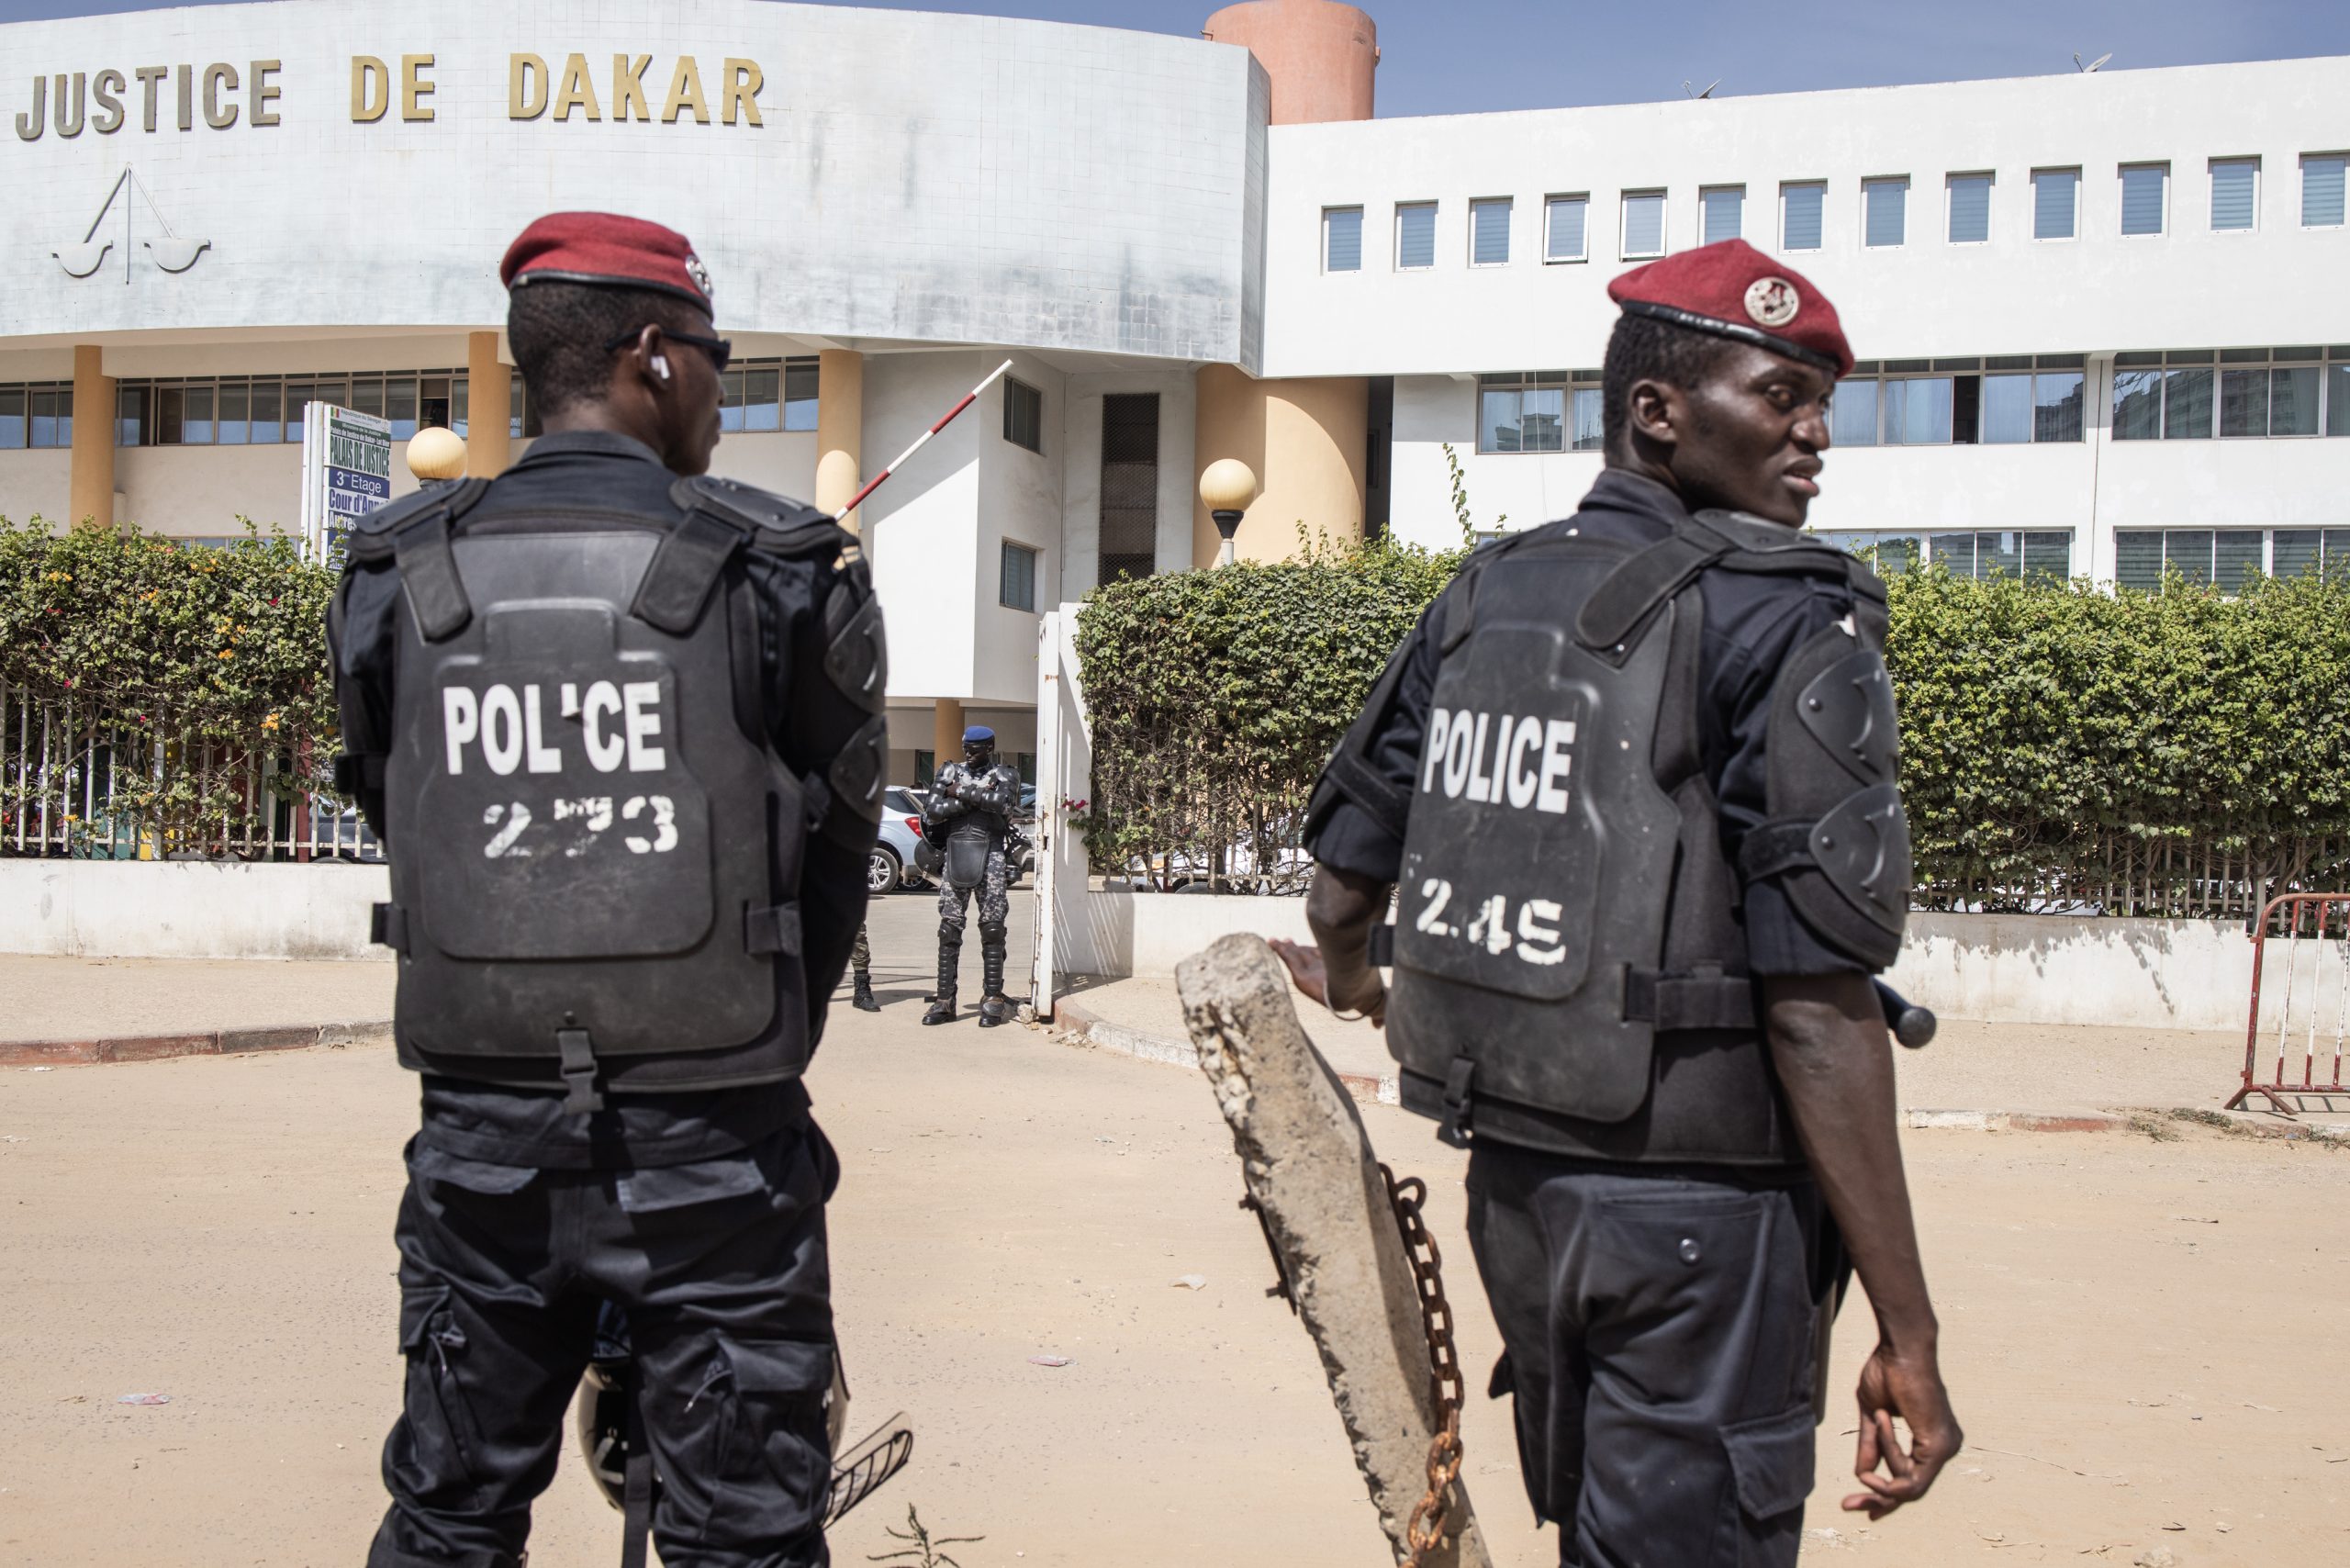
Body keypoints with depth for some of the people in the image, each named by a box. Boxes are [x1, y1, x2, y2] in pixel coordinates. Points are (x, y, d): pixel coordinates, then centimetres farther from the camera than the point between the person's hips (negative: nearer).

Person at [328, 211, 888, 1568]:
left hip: (481, 1143, 3)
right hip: (715, 1149, -3)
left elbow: (403, 829, 7)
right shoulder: (782, 575, -7)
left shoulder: (395, 581, 1)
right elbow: (838, 852, 1)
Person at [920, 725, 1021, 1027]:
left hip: (990, 856, -2)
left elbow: (1002, 802, -16)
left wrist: (961, 793, -9)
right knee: (949, 929, 0)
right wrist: (978, 798, -8)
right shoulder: (950, 773, 11)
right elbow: (933, 812, -2)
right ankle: (944, 1001, 3)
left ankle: (993, 1001, 2)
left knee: (992, 929, -2)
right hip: (955, 853, 2)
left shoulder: (1004, 775, 6)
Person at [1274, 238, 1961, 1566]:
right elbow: (1819, 1010, -19)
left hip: (1511, 1177, 7)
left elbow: (1346, 881, 14)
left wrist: (1346, 982, 39)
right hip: (1696, 1209, -7)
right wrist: (1909, 1333, -15)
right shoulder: (1785, 625, -13)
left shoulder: (1481, 598, 7)